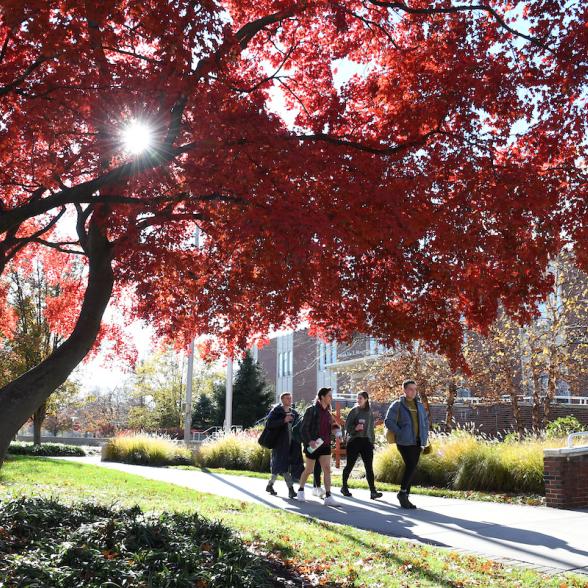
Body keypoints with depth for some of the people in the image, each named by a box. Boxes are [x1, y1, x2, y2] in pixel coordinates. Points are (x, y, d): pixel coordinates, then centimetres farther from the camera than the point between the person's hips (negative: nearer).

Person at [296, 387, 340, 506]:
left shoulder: (328, 413, 11)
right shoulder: (311, 410, -9)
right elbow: (303, 428, -11)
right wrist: (309, 441, -23)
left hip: (324, 445, 5)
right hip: (312, 445, -5)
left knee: (327, 469, -6)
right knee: (309, 470, 7)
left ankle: (328, 497, -8)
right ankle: (301, 491, 30)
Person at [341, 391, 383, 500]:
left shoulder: (369, 412, 11)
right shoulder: (354, 411, -2)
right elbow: (347, 426, -4)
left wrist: (372, 441, 14)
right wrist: (355, 428, -23)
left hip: (366, 441, 3)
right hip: (354, 441, -3)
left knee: (369, 467, -5)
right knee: (350, 465, 6)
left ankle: (373, 491, -10)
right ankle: (344, 487, 23)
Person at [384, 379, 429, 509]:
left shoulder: (419, 405, 15)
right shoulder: (398, 405, -3)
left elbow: (425, 422, 25)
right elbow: (388, 421, -8)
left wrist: (425, 437, 12)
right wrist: (400, 433, -12)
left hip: (417, 443, 6)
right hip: (405, 442, -6)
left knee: (411, 468, 7)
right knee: (411, 466, -16)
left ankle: (405, 497, 15)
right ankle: (403, 493, -1)